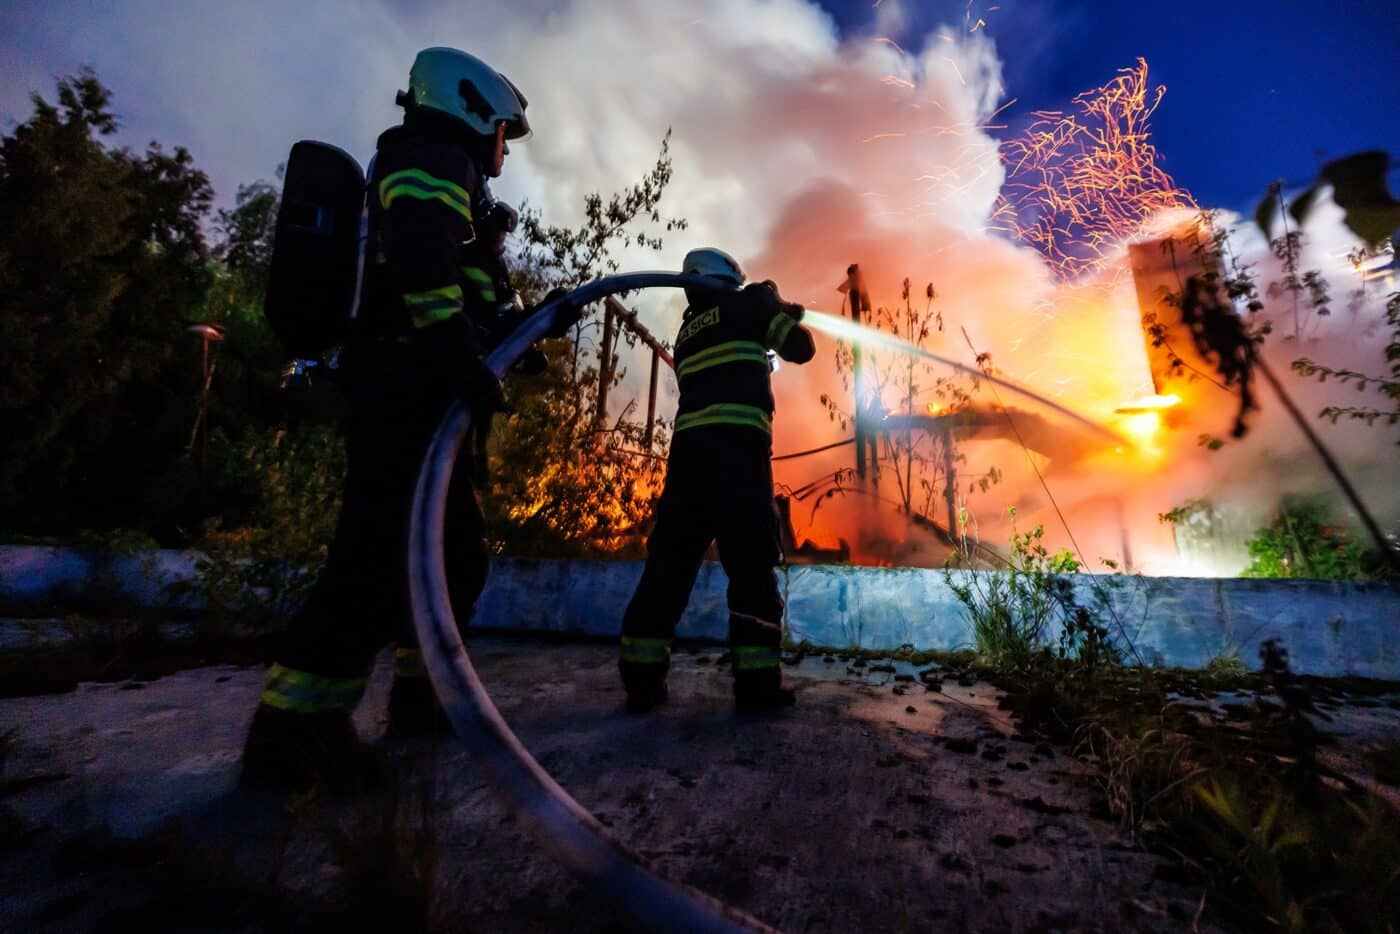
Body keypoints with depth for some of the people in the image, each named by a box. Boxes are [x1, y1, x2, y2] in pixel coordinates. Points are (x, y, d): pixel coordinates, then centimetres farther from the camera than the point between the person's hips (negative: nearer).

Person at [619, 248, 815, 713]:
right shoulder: (746, 305, 12)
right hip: (736, 441, -5)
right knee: (752, 560, -2)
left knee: (671, 558, 3)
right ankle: (756, 679, 1)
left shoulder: (687, 331, 28)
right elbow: (801, 348, 12)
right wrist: (791, 316, 31)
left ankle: (642, 675, 4)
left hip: (687, 443, 6)